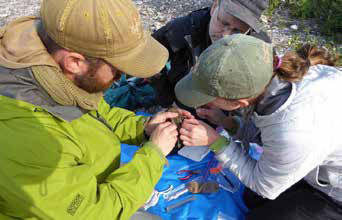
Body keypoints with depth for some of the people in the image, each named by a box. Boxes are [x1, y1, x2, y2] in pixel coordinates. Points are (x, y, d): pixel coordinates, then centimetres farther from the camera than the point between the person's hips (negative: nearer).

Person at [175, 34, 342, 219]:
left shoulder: (297, 134, -43)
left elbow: (265, 186, -20)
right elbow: (265, 134, -3)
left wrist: (214, 141, -24)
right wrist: (224, 121, -15)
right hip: (322, 168, 6)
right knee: (251, 199, 13)